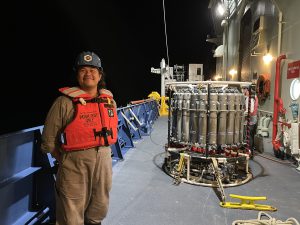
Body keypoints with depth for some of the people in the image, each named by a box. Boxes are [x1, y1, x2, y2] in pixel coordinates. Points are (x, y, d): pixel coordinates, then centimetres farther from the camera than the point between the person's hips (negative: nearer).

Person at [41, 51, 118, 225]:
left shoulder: (109, 100, 5)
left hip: (104, 159, 5)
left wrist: (101, 150, 12)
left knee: (99, 209, 22)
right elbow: (49, 139, -7)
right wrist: (64, 159, -1)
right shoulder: (65, 102, -11)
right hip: (75, 163, -5)